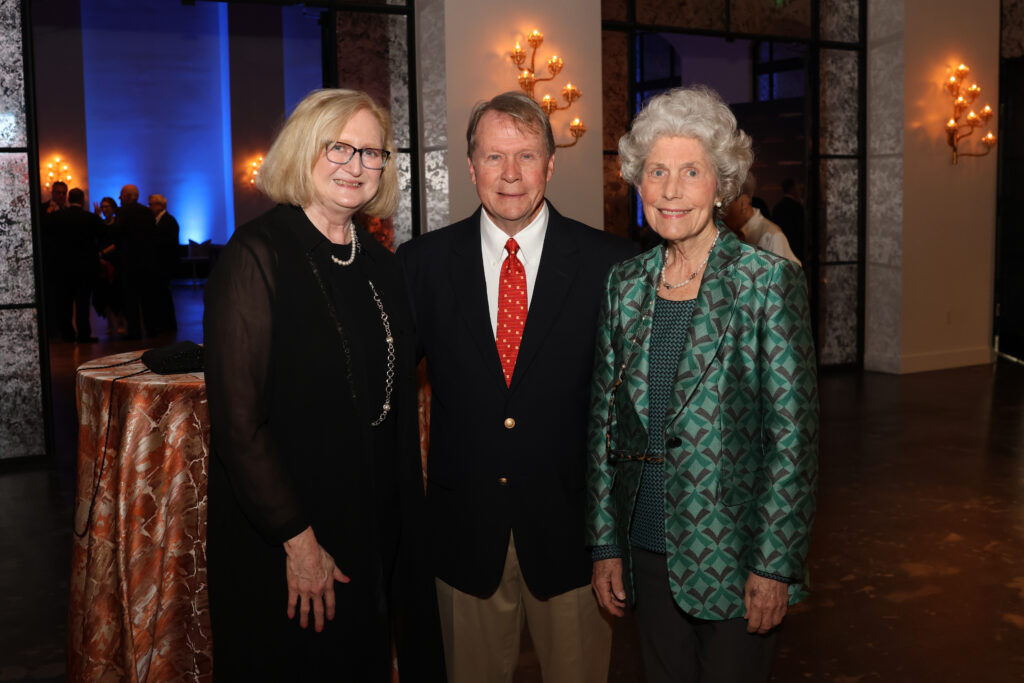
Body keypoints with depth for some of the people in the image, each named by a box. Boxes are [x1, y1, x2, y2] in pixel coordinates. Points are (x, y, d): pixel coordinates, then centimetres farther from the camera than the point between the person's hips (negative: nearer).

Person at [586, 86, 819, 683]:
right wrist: (606, 545, 5)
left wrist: (776, 565, -12)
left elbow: (794, 436, -11)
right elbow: (605, 421, 6)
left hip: (733, 551, -4)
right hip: (647, 547, 4)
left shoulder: (770, 281, -10)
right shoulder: (624, 284, 3)